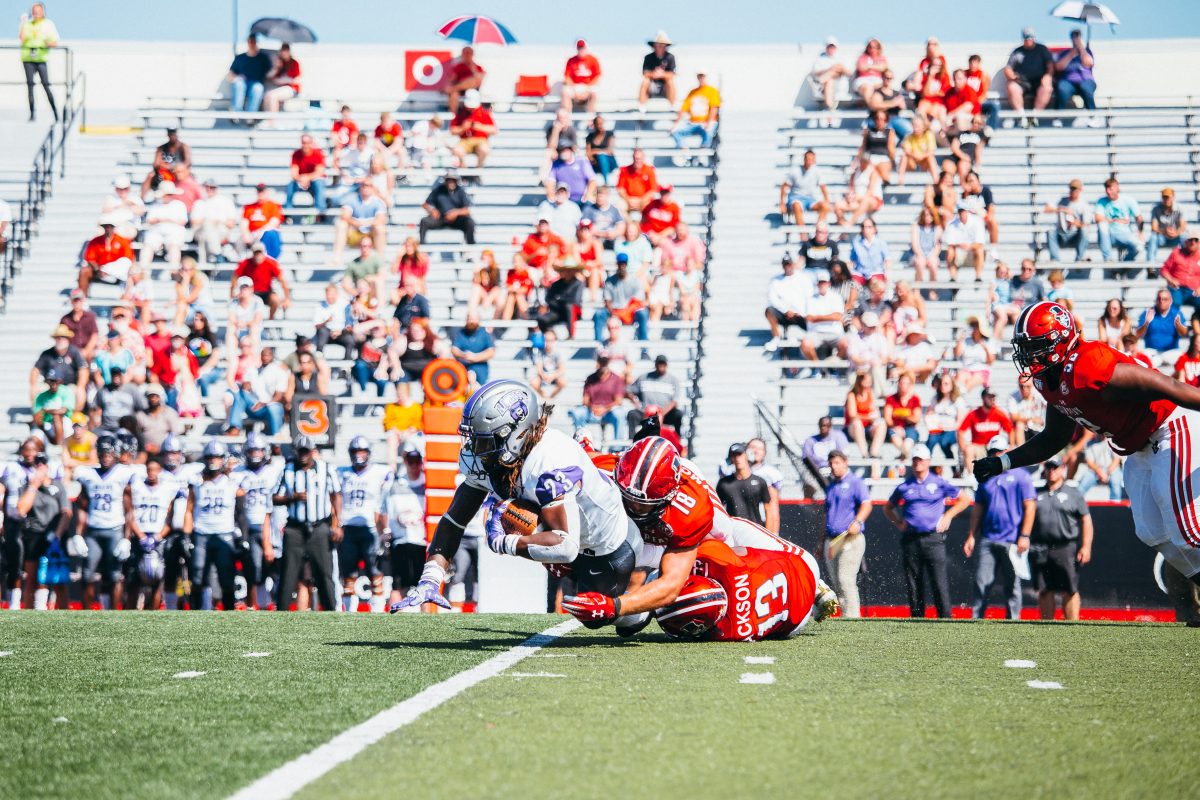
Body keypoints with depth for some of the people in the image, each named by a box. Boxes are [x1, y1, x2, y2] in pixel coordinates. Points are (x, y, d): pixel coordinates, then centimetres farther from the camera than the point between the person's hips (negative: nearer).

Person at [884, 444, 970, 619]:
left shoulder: (939, 483, 6)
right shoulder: (904, 487, 12)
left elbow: (964, 500, 13)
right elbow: (888, 508, 24)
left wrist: (948, 516, 3)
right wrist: (899, 523, 8)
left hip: (933, 539, -3)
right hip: (910, 541, 3)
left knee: (939, 583, -10)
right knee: (913, 585, 3)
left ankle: (945, 619, -9)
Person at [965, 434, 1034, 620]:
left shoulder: (1020, 476, 1)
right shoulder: (986, 478, 16)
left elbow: (1029, 507, -5)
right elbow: (978, 509, 18)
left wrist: (1024, 536, -13)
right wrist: (971, 536, 9)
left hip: (1011, 541, -4)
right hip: (987, 540, 4)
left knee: (1011, 585, 0)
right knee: (981, 583, -1)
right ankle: (976, 620, 0)